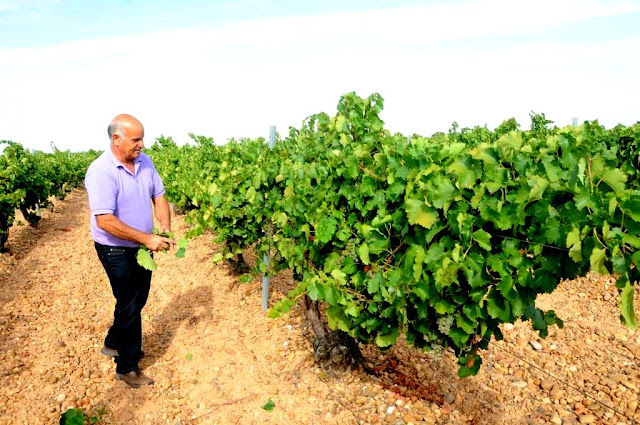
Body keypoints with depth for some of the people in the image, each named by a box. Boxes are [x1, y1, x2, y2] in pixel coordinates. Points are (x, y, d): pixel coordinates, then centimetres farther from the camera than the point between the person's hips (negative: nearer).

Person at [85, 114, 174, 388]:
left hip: (142, 246, 7)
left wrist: (165, 226, -12)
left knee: (138, 300, 20)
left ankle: (114, 344, 45)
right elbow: (105, 220, -29)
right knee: (129, 306, 4)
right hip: (117, 251, -7)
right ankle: (127, 368, 23)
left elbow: (158, 196, 6)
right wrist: (147, 238, -29)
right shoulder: (101, 171, -24)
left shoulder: (145, 162, -2)